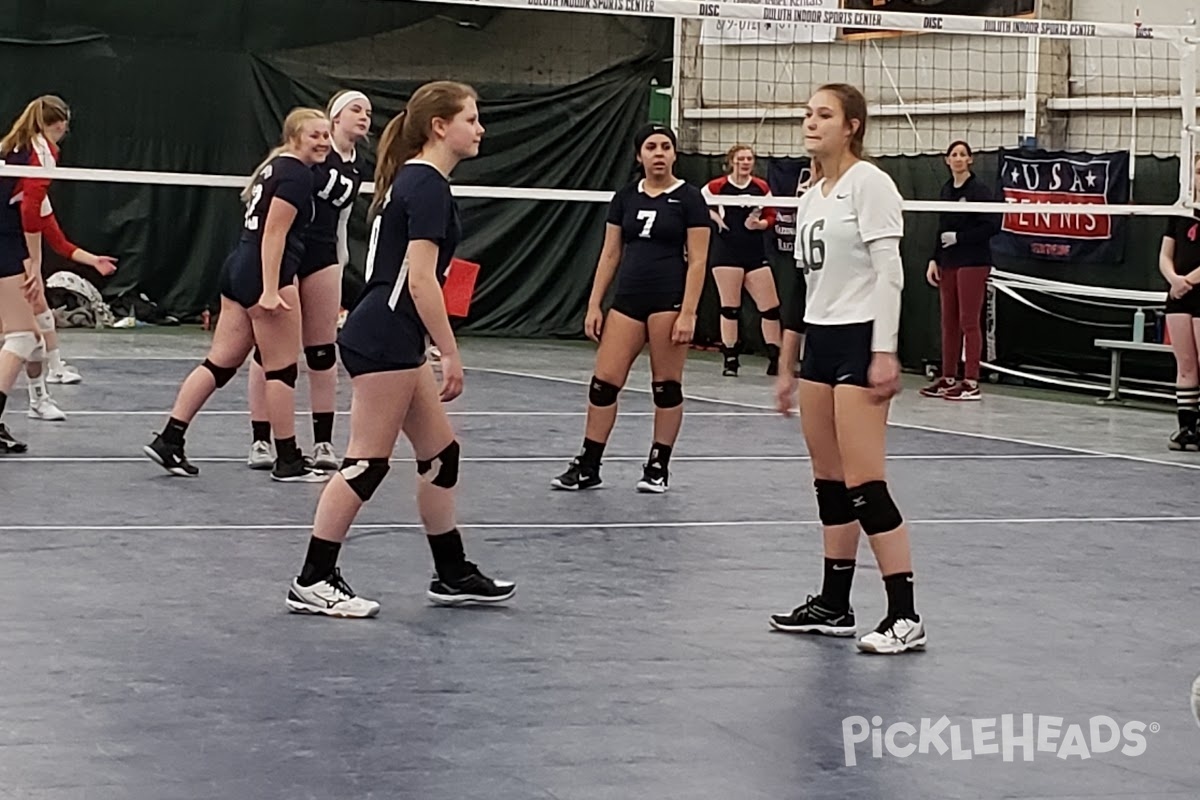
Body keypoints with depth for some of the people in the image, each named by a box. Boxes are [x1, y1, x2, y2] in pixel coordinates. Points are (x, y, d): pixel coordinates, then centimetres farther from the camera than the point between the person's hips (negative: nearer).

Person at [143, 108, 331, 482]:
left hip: (239, 269, 10)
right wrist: (271, 290, -24)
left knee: (220, 363, 10)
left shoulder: (275, 166, 17)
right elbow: (274, 232, -19)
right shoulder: (297, 174, -12)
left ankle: (168, 441, 8)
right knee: (282, 368, -1)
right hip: (265, 274, -10)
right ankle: (288, 461, 6)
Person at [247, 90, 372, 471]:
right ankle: (261, 442, 4)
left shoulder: (357, 168, 12)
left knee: (323, 351, 4)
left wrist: (340, 272, 21)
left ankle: (324, 443, 8)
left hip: (321, 257, 6)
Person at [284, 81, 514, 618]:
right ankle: (313, 582, 0)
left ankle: (452, 575, 21)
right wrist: (451, 353, -18)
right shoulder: (428, 185, -14)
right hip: (384, 341, -10)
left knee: (440, 454, 13)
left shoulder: (414, 179, 16)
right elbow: (421, 278, -20)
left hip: (393, 342, 10)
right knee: (366, 464, -5)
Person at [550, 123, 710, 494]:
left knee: (666, 385, 2)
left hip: (669, 301, -4)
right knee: (604, 381, 0)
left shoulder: (688, 198, -3)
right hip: (628, 300, 4)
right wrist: (594, 305, 6)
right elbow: (610, 254, 12)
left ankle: (659, 466, 13)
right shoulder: (625, 197, 10)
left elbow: (697, 260, -6)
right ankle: (587, 466, 5)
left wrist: (688, 313, -13)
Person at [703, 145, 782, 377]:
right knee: (730, 307, 1)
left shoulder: (761, 188, 4)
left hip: (756, 253, 3)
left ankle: (775, 360, 8)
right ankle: (730, 360, 9)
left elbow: (771, 216, 11)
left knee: (770, 306, 0)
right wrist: (715, 217, -7)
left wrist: (759, 224, -8)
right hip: (727, 251, -3)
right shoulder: (718, 187, -4)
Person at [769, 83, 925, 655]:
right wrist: (788, 366, 21)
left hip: (860, 339, -9)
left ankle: (904, 617, -10)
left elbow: (888, 271, -15)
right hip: (820, 340, 9)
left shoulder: (869, 183, -9)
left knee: (863, 483, -12)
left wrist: (884, 351, -22)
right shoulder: (811, 196, 16)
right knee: (828, 479, 10)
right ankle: (833, 606, 16)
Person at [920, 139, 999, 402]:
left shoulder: (978, 190, -9)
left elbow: (992, 226, -15)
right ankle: (948, 377, 16)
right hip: (949, 263, 7)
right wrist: (934, 260, 10)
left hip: (973, 262, -7)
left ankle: (971, 383, -4)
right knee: (948, 321, 9)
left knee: (969, 321, -6)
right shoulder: (946, 190, 12)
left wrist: (959, 237, -13)